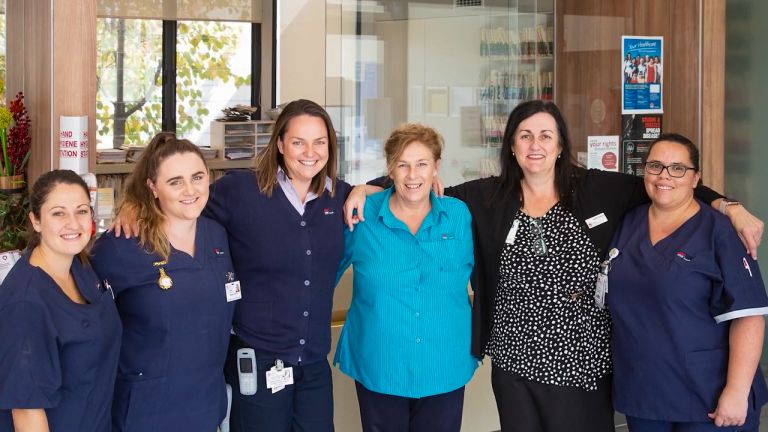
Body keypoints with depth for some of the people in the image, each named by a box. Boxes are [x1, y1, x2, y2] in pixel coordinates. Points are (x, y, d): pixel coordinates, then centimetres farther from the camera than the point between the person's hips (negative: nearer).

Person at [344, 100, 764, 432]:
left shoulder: (596, 189, -3)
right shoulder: (487, 198, 0)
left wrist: (729, 208, -6)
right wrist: (369, 189, -10)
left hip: (582, 365, -1)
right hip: (514, 366, 1)